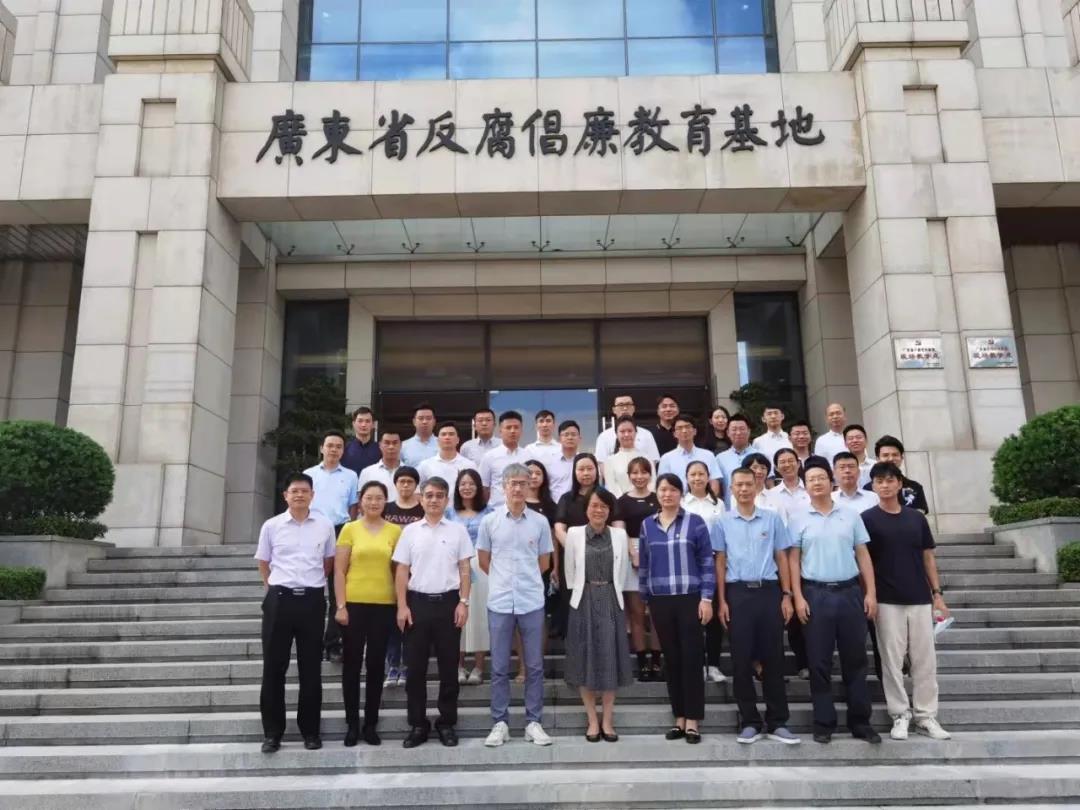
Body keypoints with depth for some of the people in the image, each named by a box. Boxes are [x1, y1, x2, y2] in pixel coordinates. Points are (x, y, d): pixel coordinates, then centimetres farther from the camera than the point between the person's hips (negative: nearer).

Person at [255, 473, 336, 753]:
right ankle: (272, 732, 14)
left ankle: (310, 730, 17)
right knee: (274, 668, 4)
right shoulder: (271, 526, 2)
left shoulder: (325, 525, 3)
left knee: (310, 669, 6)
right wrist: (276, 587, 11)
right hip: (279, 599, 0)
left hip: (312, 600, 0)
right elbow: (263, 563, 13)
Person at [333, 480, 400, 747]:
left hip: (384, 605, 1)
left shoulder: (395, 531, 3)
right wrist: (341, 605, -6)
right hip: (354, 603, -1)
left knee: (376, 664, 8)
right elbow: (339, 571, 0)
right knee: (352, 663, 6)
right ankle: (352, 724, 18)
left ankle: (371, 724, 19)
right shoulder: (349, 529, 1)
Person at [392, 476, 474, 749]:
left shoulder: (458, 530, 3)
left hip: (448, 602, -1)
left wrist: (463, 602, -5)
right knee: (415, 666, 5)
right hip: (417, 602, 1)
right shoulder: (410, 531, 5)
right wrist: (402, 606, -2)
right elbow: (402, 571, 5)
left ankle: (447, 722, 17)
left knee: (449, 666, 5)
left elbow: (465, 569, 3)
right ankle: (417, 724, 16)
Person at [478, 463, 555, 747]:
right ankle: (500, 723, 17)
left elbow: (544, 562, 11)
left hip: (532, 602, 1)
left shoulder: (540, 522, 1)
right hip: (499, 602, 0)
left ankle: (534, 722, 17)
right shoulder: (489, 521, -1)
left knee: (534, 666, 7)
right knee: (499, 667, 7)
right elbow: (484, 561, 8)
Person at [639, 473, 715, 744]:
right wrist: (644, 600, 12)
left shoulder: (695, 522, -1)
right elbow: (643, 564, 13)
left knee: (691, 658, -1)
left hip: (690, 598, -3)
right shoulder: (647, 525, 8)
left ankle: (692, 721, 7)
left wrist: (707, 598, -8)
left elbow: (707, 562, -2)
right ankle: (679, 718, 17)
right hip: (659, 601, 3)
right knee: (671, 659, 9)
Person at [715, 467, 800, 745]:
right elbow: (720, 563, 6)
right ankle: (750, 722, 14)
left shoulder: (772, 519, 6)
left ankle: (777, 722, 14)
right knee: (741, 659, 3)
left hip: (768, 590, 0)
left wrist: (786, 595, 1)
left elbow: (781, 558, 8)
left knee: (773, 658, 4)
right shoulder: (723, 522, 5)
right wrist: (721, 601, 0)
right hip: (738, 592, 0)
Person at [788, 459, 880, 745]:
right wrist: (798, 598, -7)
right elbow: (794, 561, 1)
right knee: (819, 662, 3)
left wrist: (870, 593, 0)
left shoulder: (851, 515, 7)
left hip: (850, 592, 2)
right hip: (816, 594, -1)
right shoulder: (798, 519, 2)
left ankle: (860, 721, 17)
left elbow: (863, 555, 7)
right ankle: (824, 723, 12)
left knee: (855, 659, 7)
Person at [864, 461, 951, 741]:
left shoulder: (917, 518, 7)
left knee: (925, 659, 6)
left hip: (920, 599, 3)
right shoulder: (867, 519, -3)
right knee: (892, 660, 2)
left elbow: (928, 557, 11)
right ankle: (900, 715, 13)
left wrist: (937, 593, 6)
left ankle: (926, 716, 17)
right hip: (887, 601, -3)